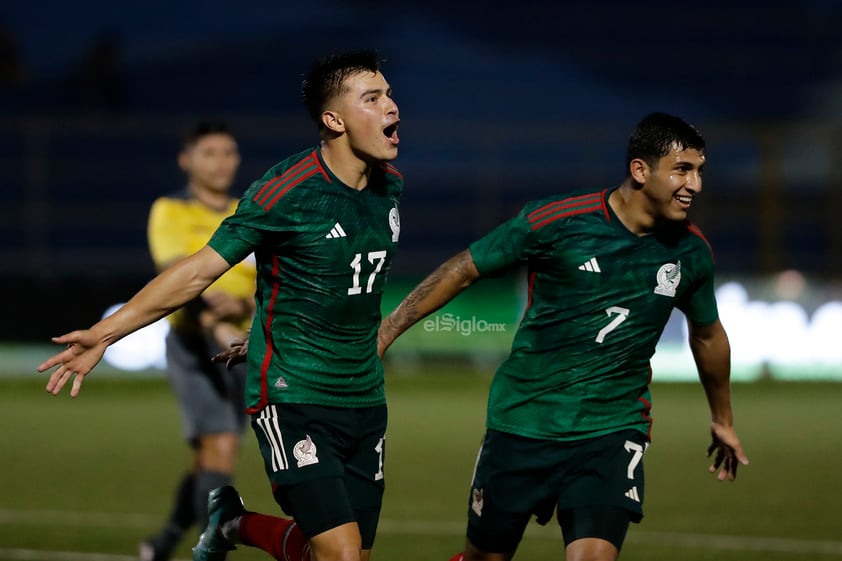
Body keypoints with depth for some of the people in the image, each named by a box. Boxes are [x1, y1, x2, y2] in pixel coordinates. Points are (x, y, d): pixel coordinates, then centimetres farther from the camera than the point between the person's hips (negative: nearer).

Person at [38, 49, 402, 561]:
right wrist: (103, 335, -15)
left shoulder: (391, 185, 4)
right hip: (292, 398, -6)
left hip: (365, 402, 6)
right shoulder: (287, 191, -15)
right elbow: (199, 271, -12)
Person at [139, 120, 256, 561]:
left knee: (208, 459, 13)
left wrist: (240, 303, -21)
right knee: (221, 447, -20)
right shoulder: (170, 212, -3)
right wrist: (215, 325, -35)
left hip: (240, 346, 5)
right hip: (192, 343, -5)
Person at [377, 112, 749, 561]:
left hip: (613, 433, 1)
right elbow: (465, 269, -2)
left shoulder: (691, 252, -1)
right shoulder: (557, 221, -13)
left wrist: (722, 420, 31)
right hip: (523, 423, -1)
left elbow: (707, 334, 18)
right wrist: (386, 331, -3)